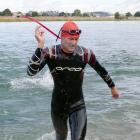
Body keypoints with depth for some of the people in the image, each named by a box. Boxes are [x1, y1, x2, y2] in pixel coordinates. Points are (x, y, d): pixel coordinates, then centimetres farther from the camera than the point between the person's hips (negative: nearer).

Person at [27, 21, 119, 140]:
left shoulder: (85, 53, -15)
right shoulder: (50, 53, -18)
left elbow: (101, 70, 4)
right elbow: (31, 72, -31)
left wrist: (113, 87, 17)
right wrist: (40, 45, -41)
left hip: (78, 104, 0)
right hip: (58, 104, 1)